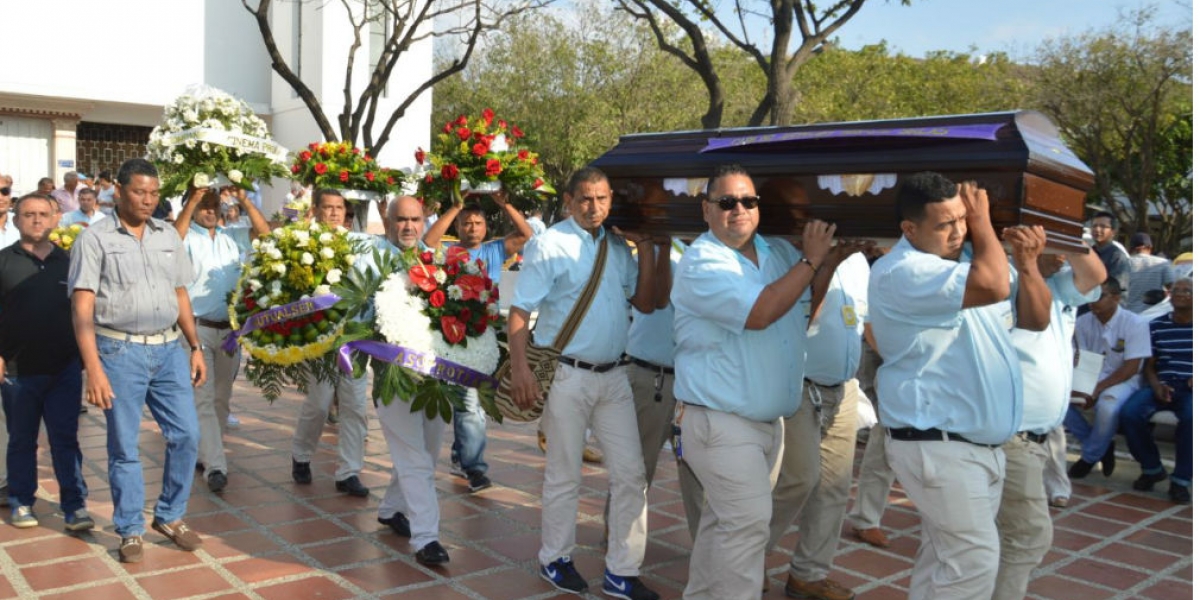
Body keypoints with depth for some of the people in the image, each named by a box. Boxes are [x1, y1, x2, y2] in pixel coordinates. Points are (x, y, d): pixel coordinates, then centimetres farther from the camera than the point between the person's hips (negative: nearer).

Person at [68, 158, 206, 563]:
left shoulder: (168, 237, 11)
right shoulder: (94, 239, -4)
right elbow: (82, 308, -9)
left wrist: (196, 347, 11)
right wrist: (94, 369, -16)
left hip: (169, 349, 4)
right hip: (120, 351, -4)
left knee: (186, 433, 4)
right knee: (124, 446, 5)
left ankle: (170, 517, 23)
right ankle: (131, 531, 19)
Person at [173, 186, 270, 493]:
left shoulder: (232, 236, 10)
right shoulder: (187, 237, -2)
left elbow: (264, 231, -1)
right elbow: (173, 240, -23)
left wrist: (244, 200, -11)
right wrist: (192, 200, -28)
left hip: (231, 327, 5)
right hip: (198, 328, -5)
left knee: (222, 398, 14)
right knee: (203, 399, -7)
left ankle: (208, 453, 30)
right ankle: (215, 466, -10)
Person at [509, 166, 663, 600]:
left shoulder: (617, 246, 7)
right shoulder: (550, 244, -9)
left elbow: (645, 304, 5)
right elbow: (519, 311, -11)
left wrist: (646, 247, -2)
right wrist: (520, 369, -21)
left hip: (613, 375, 5)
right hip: (567, 375, -5)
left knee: (630, 473, 7)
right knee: (565, 476, 9)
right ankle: (555, 560, 29)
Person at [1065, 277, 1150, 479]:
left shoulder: (1135, 324, -12)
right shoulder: (1083, 322, 0)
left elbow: (1130, 368, -15)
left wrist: (1097, 390, -24)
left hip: (1121, 381, -4)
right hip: (1088, 379, 5)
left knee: (1107, 406, -38)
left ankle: (1089, 457, -10)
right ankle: (1102, 446, -1)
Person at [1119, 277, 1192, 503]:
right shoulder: (1157, 326, 13)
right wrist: (1156, 386, -7)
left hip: (1189, 388, -2)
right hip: (1162, 385, 3)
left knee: (1191, 417, -37)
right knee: (1129, 413, -26)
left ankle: (1181, 480, -20)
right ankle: (1152, 468, -1)